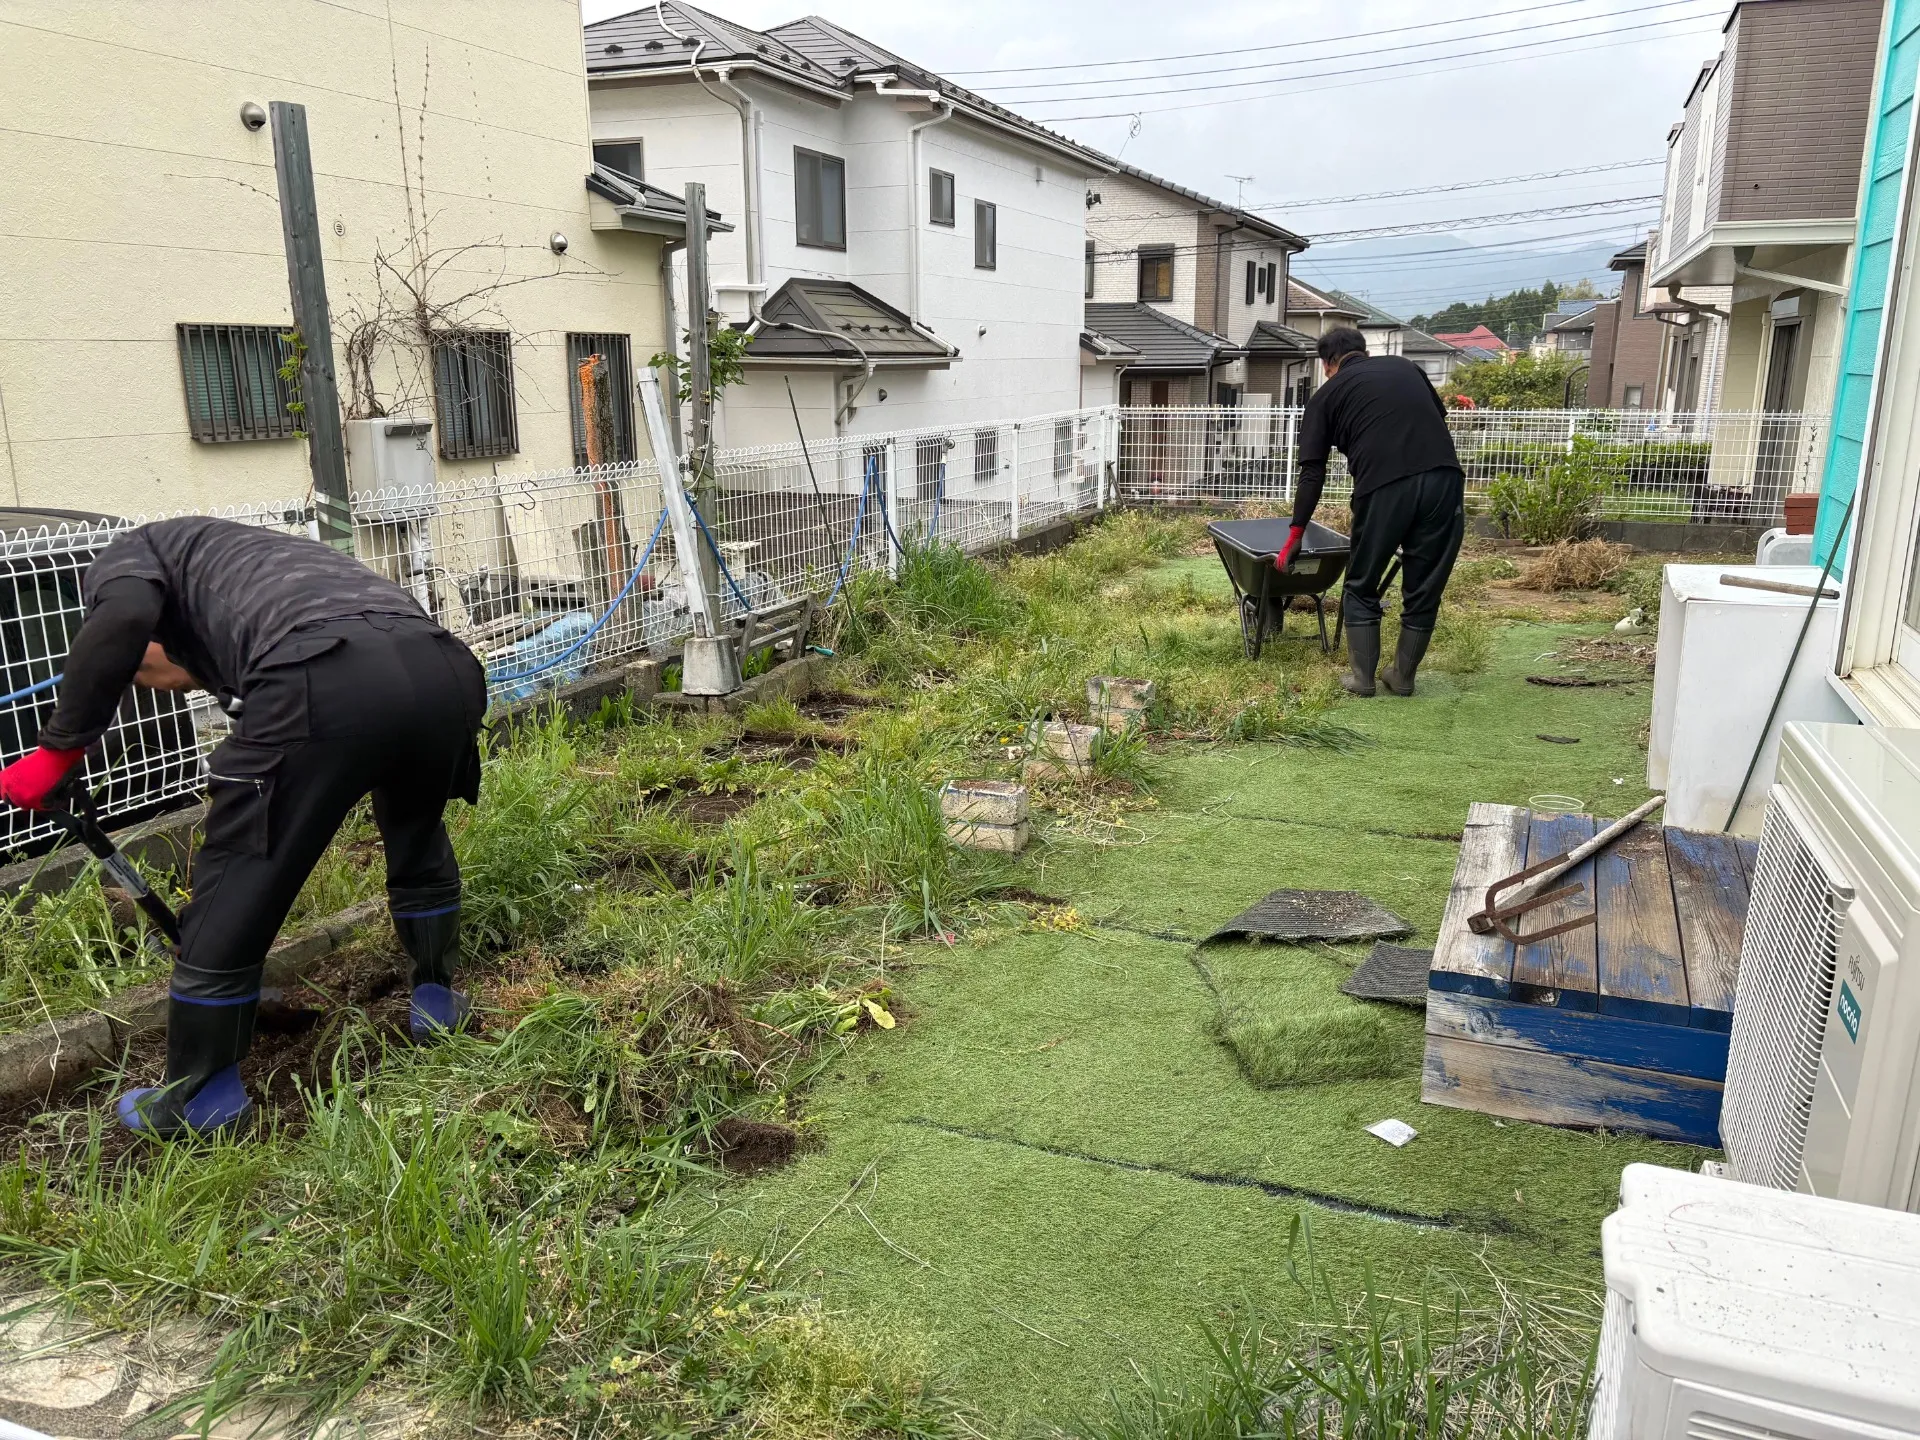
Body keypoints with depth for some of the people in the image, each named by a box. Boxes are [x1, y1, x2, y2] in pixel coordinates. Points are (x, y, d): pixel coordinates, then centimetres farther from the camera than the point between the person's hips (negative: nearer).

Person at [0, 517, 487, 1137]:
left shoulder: (127, 555, 29)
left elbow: (122, 620, -1)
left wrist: (57, 751, 10)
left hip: (327, 685, -7)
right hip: (447, 670, 7)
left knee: (231, 897, 13)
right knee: (418, 837, 36)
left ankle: (199, 1098, 28)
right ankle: (436, 1002, 47)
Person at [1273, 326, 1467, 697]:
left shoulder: (1327, 394, 17)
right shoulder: (1405, 366, 27)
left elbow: (1312, 473, 14)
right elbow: (1441, 417, 31)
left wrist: (1294, 536, 18)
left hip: (1384, 486, -3)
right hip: (1444, 477, 3)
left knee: (1361, 587, 16)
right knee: (1424, 589, 15)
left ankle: (1362, 677, 19)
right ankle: (1403, 676, 25)